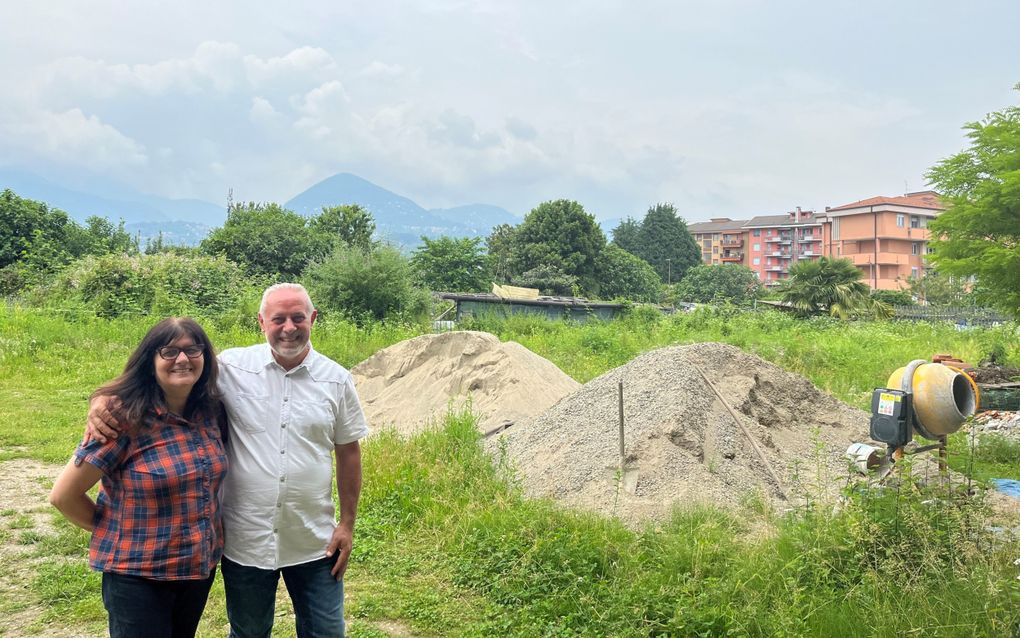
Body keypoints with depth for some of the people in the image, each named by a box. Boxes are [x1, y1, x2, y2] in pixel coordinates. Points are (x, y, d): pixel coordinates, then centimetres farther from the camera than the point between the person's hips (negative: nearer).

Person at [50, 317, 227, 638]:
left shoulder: (210, 412, -2)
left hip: (202, 566, 6)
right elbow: (64, 495, -12)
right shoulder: (126, 419, -19)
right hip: (138, 575, -6)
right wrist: (116, 531, -1)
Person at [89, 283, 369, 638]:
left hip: (314, 543, 1)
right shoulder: (233, 367, -8)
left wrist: (347, 524, 2)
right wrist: (105, 405, -24)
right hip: (246, 542, 0)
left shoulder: (337, 380, -3)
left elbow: (348, 453, 3)